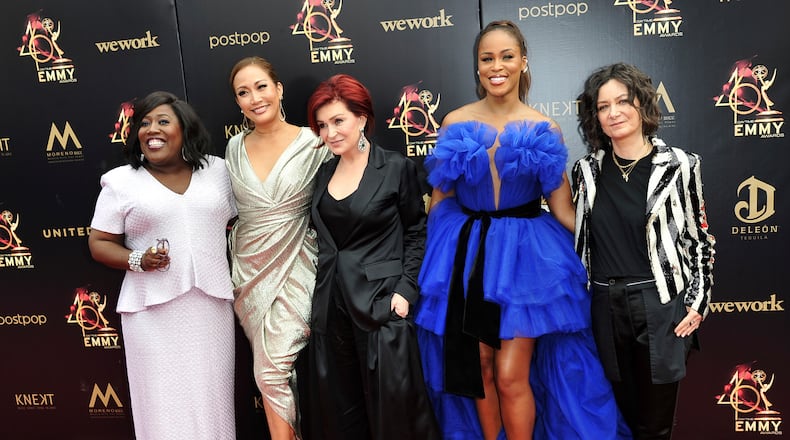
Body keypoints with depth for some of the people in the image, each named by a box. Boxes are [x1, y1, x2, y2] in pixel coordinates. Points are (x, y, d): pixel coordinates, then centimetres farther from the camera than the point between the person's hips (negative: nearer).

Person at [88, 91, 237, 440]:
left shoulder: (217, 169, 7)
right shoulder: (121, 181, 1)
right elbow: (99, 243, 4)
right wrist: (137, 261, -14)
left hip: (213, 304, 2)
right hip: (153, 310, -2)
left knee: (212, 400, 9)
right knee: (165, 405, 4)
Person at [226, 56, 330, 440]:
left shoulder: (312, 143, -8)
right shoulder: (235, 148, 6)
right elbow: (232, 211, 15)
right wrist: (233, 272, 14)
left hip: (294, 269, -4)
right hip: (249, 271, 4)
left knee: (273, 370, -8)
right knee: (271, 370, 10)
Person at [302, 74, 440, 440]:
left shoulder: (396, 168, -5)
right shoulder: (323, 172, 9)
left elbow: (416, 232, -1)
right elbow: (324, 241, 13)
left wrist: (406, 290, -11)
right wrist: (315, 303, 11)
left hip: (381, 303, -5)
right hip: (330, 308, 5)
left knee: (392, 404, 4)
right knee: (339, 409, 13)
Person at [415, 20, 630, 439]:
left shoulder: (543, 130, -2)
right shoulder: (456, 123, 1)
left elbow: (562, 207, 2)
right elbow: (440, 198, 8)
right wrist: (437, 256, 9)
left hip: (526, 257, -2)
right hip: (469, 256, 2)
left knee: (512, 376, -2)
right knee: (480, 370, 14)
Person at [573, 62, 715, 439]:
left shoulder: (679, 166, -4)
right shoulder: (587, 170, 4)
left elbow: (700, 238, 1)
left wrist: (698, 303, -3)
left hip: (660, 306, -2)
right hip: (606, 307, 3)